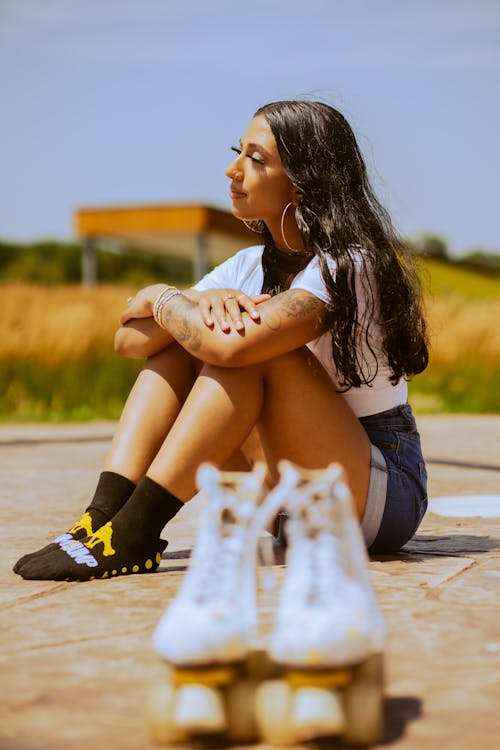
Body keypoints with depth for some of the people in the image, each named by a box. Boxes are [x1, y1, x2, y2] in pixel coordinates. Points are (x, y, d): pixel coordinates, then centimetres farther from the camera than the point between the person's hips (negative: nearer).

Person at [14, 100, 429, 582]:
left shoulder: (347, 266, -20)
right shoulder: (251, 266, 5)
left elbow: (230, 346, -37)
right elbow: (127, 340, -1)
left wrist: (162, 299, -16)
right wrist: (192, 302, -22)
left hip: (384, 495, -7)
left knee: (245, 346, -27)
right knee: (177, 340, -6)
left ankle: (134, 534, -29)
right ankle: (105, 513, -21)